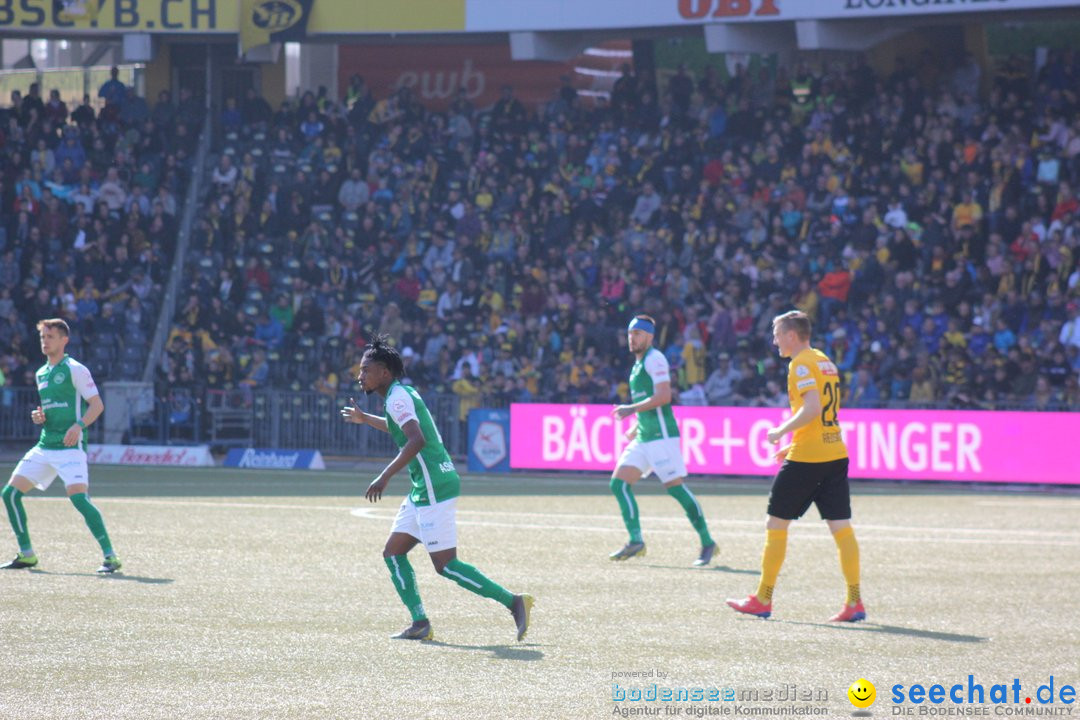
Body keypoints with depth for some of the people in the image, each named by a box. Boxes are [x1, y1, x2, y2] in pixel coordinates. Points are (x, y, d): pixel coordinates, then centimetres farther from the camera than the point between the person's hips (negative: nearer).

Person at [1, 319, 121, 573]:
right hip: (44, 446, 8)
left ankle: (110, 557, -16)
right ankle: (26, 555, 13)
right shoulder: (41, 374, 17)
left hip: (70, 447, -8)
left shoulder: (74, 369, -6)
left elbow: (97, 404, -9)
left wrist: (79, 425, -25)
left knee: (78, 498, -22)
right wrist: (39, 416, 6)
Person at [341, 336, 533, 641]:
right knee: (393, 553, 10)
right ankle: (420, 624, 7)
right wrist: (364, 419, 48)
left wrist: (384, 477, -29)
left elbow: (416, 440, -28)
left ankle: (514, 602, -7)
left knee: (446, 565, -9)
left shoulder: (397, 397, -13)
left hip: (434, 487, -10)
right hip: (424, 489, 10)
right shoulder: (403, 393, 17)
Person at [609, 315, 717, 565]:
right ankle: (635, 542, -2)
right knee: (618, 484, -1)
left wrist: (632, 409, -18)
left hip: (661, 436, -10)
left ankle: (707, 543, 0)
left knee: (676, 487, -9)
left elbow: (663, 396, -19)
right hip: (643, 439, 10)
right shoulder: (638, 364, 20)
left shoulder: (655, 359, -8)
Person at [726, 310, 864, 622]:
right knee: (842, 528, 2)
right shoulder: (826, 362, 17)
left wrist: (781, 432, -12)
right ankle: (854, 602, -4)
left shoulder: (801, 364, -10)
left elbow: (812, 408, -23)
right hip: (836, 453, 8)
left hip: (806, 457, -8)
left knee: (776, 524, 4)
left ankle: (763, 599, 9)